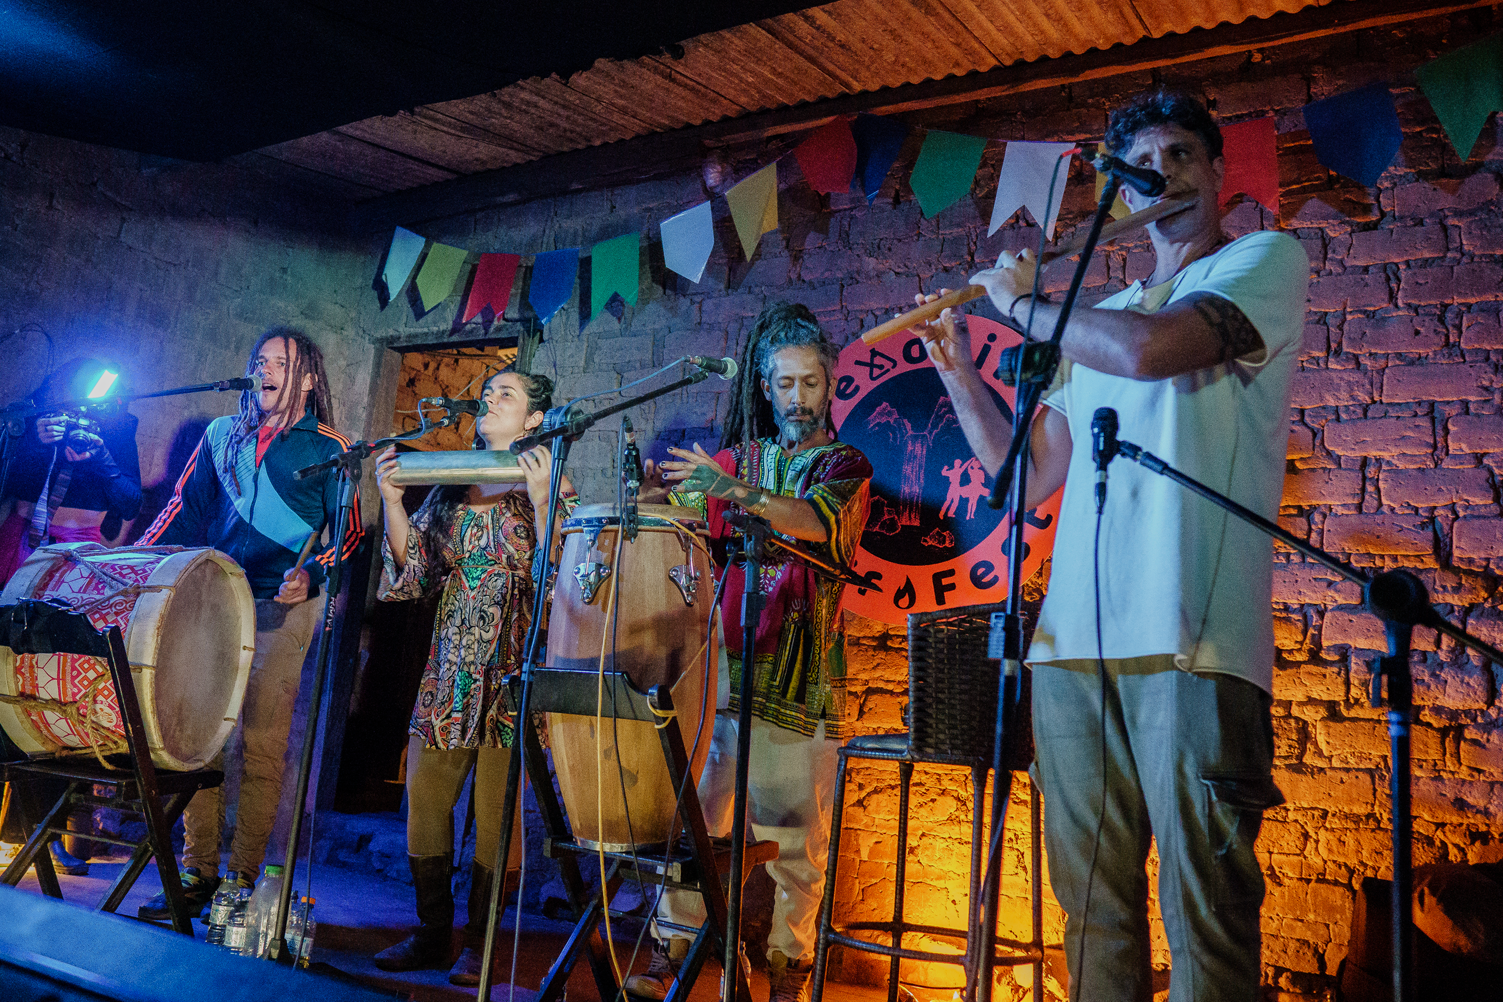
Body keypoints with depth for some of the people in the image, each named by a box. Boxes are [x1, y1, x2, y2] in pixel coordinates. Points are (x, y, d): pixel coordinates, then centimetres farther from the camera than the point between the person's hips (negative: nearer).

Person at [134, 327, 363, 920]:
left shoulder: (330, 449, 5)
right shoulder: (220, 436, 17)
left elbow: (350, 533, 1)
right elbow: (184, 510, 16)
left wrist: (312, 572, -16)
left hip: (282, 609, -4)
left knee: (261, 744, -5)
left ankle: (242, 876, 4)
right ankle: (197, 869, 12)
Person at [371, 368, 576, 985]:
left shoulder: (553, 487, 0)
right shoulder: (449, 487, 14)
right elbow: (416, 571, 9)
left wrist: (539, 498, -20)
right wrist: (393, 502, -1)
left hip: (511, 665, -5)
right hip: (450, 664, 5)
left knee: (495, 807, -2)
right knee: (424, 797, 6)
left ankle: (481, 943, 13)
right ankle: (432, 934, 20)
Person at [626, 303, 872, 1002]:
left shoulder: (845, 465, 5)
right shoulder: (739, 457, 17)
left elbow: (820, 521, -17)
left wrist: (738, 492, -33)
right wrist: (660, 485, -14)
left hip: (801, 668, -2)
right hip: (725, 654, 3)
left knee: (794, 827, 0)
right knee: (696, 805, -1)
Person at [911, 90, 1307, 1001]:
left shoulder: (1268, 259, 5)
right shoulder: (1096, 320, 23)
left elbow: (1149, 349, -16)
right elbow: (1028, 476, 23)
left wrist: (1024, 303, 0)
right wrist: (958, 368, 17)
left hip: (1193, 641, -5)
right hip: (1074, 643, 6)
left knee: (1206, 915, -3)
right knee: (1094, 908, 11)